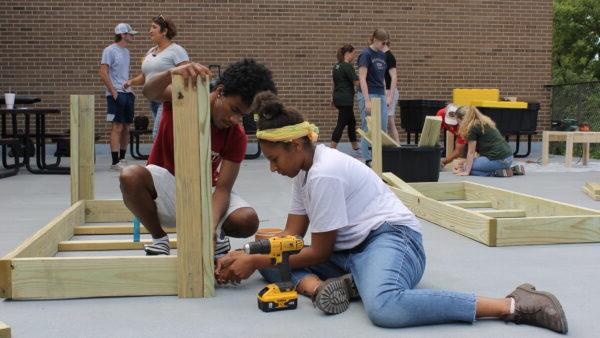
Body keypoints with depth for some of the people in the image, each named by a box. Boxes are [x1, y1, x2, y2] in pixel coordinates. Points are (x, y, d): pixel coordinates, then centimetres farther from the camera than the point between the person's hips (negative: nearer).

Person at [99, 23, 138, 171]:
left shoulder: (126, 51, 17)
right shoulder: (110, 50, -8)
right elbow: (103, 73, -13)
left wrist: (130, 90, 13)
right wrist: (114, 92, -16)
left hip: (128, 93, 8)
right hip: (116, 94, -8)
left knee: (126, 128, 9)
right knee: (117, 127, -8)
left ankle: (122, 159, 17)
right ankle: (115, 162, -5)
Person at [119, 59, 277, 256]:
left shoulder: (237, 137, -12)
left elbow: (223, 188, -17)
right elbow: (149, 92, -37)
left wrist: (212, 226, -36)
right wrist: (171, 74, -61)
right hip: (166, 184, -1)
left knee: (248, 222, -27)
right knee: (130, 176, -36)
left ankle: (214, 233, 10)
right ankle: (159, 238, -9)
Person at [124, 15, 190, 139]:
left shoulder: (176, 50, -5)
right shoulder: (150, 52, 19)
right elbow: (144, 76, 22)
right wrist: (132, 81, 4)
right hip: (153, 100, 8)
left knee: (158, 135, -17)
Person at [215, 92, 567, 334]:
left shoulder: (324, 173, -17)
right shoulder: (305, 169, 13)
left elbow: (318, 252, -11)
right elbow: (291, 237, 13)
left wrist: (256, 261, -6)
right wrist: (246, 256, -1)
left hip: (391, 238, -10)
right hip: (349, 248, 10)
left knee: (384, 306, -44)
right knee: (270, 261, 2)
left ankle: (512, 305, -35)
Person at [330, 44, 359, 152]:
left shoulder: (336, 66, 13)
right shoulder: (348, 66, -14)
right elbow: (356, 82, -16)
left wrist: (333, 98, 24)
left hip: (338, 98, 10)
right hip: (345, 99, -9)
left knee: (351, 122, 18)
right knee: (341, 124, -7)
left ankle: (355, 147, 26)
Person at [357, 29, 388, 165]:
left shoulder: (382, 55, 11)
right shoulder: (366, 54, -12)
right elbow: (362, 79, -16)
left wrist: (385, 96, 15)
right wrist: (367, 101, -21)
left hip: (381, 95, 7)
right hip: (368, 95, -7)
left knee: (383, 128, 5)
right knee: (368, 129, -2)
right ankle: (368, 160, 4)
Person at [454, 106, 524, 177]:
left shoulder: (473, 128, -8)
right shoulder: (484, 123, 19)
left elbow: (471, 152, -6)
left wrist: (466, 171, -2)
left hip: (498, 159, -9)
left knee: (468, 168, 2)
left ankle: (498, 173, -8)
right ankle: (513, 169, 15)